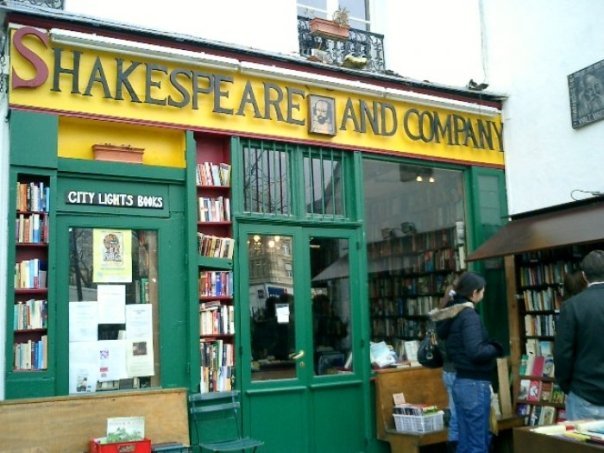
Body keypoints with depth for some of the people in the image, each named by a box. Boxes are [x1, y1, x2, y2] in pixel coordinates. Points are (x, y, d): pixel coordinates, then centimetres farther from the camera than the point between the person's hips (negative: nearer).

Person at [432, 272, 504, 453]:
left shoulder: (450, 315, 11)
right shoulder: (469, 315, -16)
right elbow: (475, 352, -24)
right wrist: (496, 349, -6)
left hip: (460, 382, 9)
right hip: (474, 384, -9)